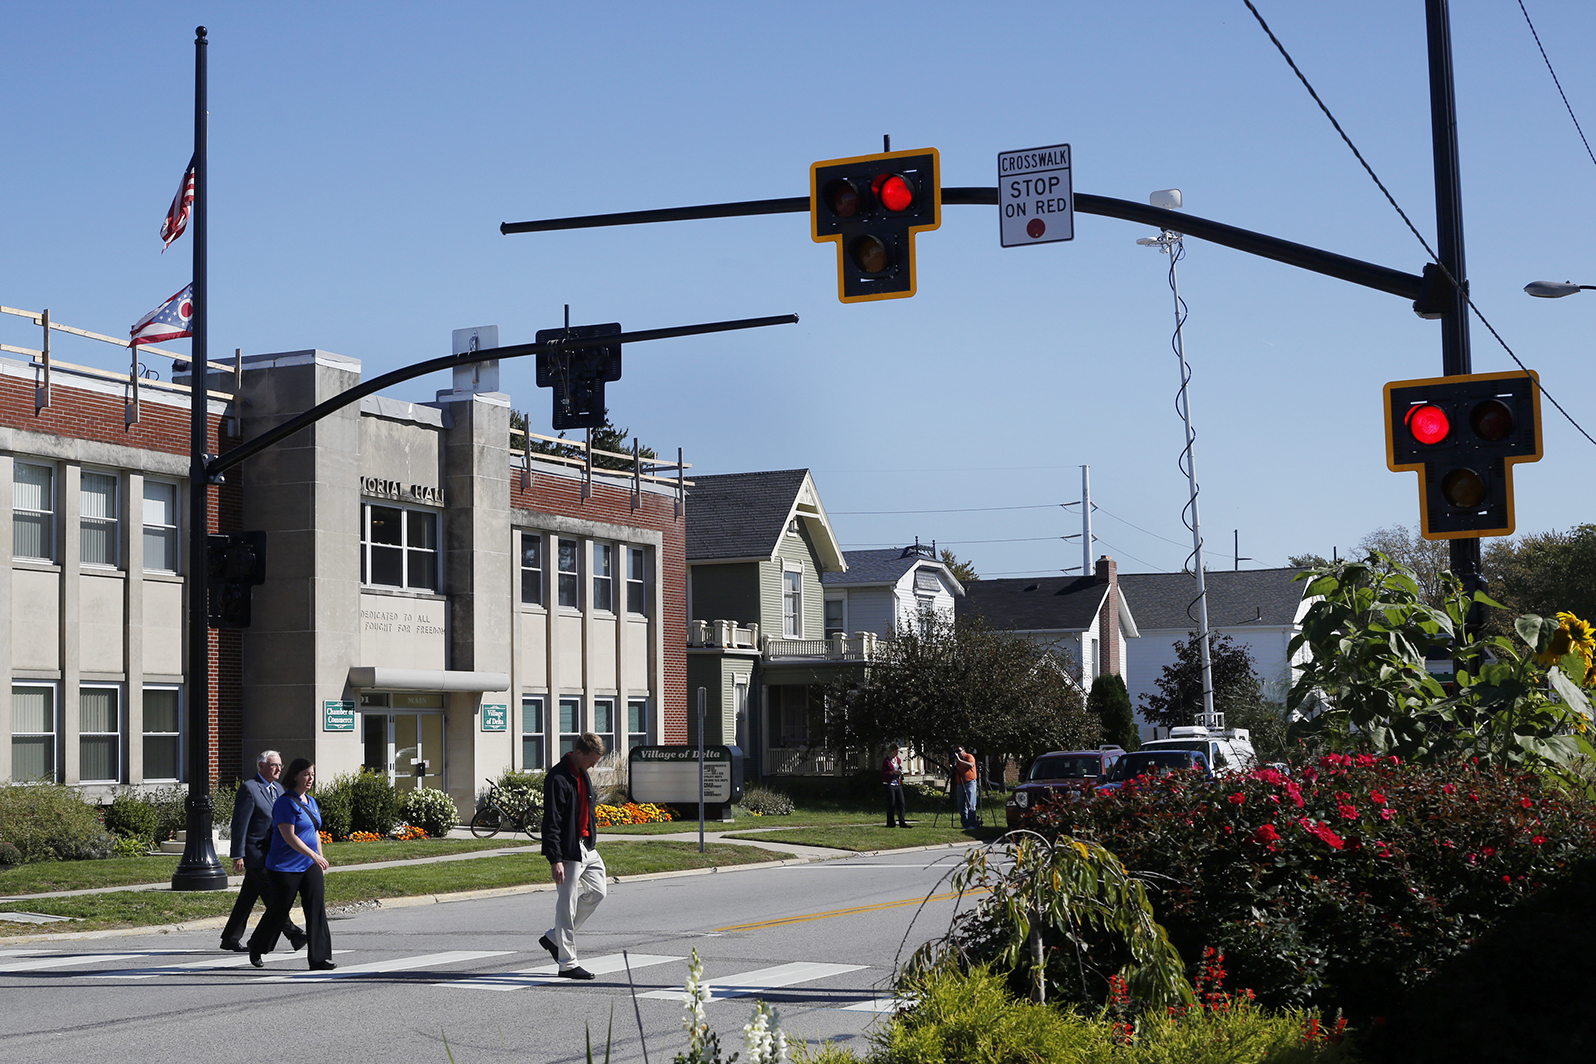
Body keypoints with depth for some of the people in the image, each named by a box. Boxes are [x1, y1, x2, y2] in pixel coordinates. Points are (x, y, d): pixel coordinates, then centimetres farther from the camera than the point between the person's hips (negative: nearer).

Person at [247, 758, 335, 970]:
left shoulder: (311, 802, 13)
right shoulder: (286, 803, -13)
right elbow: (289, 836, -20)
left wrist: (320, 860, 19)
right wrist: (313, 855, -27)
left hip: (309, 866, 7)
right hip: (285, 867, -7)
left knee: (317, 908, -5)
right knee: (278, 911, 5)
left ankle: (319, 959, -7)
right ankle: (256, 949, 28)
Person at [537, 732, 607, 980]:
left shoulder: (582, 774, 13)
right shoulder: (557, 779, -17)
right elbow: (551, 822, -20)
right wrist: (555, 859, -23)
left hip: (587, 847, 10)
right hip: (569, 850, -10)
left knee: (598, 891, 15)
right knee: (567, 904, -4)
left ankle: (554, 937, 24)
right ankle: (567, 964, 2)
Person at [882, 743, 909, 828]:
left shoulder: (898, 760, 15)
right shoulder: (886, 761, -6)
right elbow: (883, 773, -10)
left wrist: (900, 773, 5)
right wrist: (893, 772, -22)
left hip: (898, 784, 6)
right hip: (889, 784, -6)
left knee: (901, 803, 0)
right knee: (891, 804, -5)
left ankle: (902, 823, -1)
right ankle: (890, 823, 3)